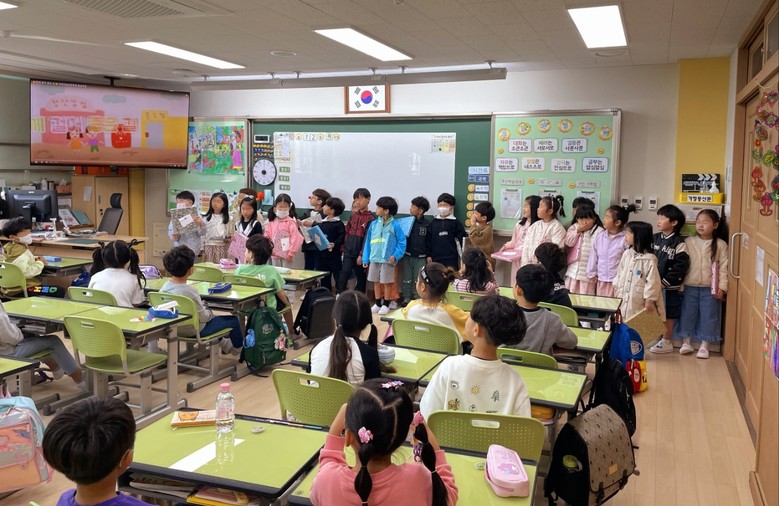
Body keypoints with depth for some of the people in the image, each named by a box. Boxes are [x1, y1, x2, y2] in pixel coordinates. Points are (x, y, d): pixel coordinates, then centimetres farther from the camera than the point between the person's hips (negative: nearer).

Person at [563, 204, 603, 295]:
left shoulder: (598, 231, -10)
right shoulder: (573, 228, 7)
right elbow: (568, 242, -5)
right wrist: (578, 231, -13)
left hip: (588, 272, -5)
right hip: (573, 270, 5)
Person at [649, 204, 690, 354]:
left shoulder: (679, 243, -11)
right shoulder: (655, 238, 6)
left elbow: (680, 267, -15)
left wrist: (664, 281, -17)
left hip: (670, 287, -5)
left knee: (668, 315, 7)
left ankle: (666, 342, 18)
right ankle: (653, 338, 25)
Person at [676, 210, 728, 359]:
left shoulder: (721, 245, -3)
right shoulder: (688, 242, 1)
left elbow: (724, 267, -3)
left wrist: (722, 287, -8)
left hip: (710, 288, -1)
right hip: (689, 286, 2)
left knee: (708, 316, 5)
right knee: (687, 313, 8)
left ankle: (704, 345, 16)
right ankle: (686, 342, 21)